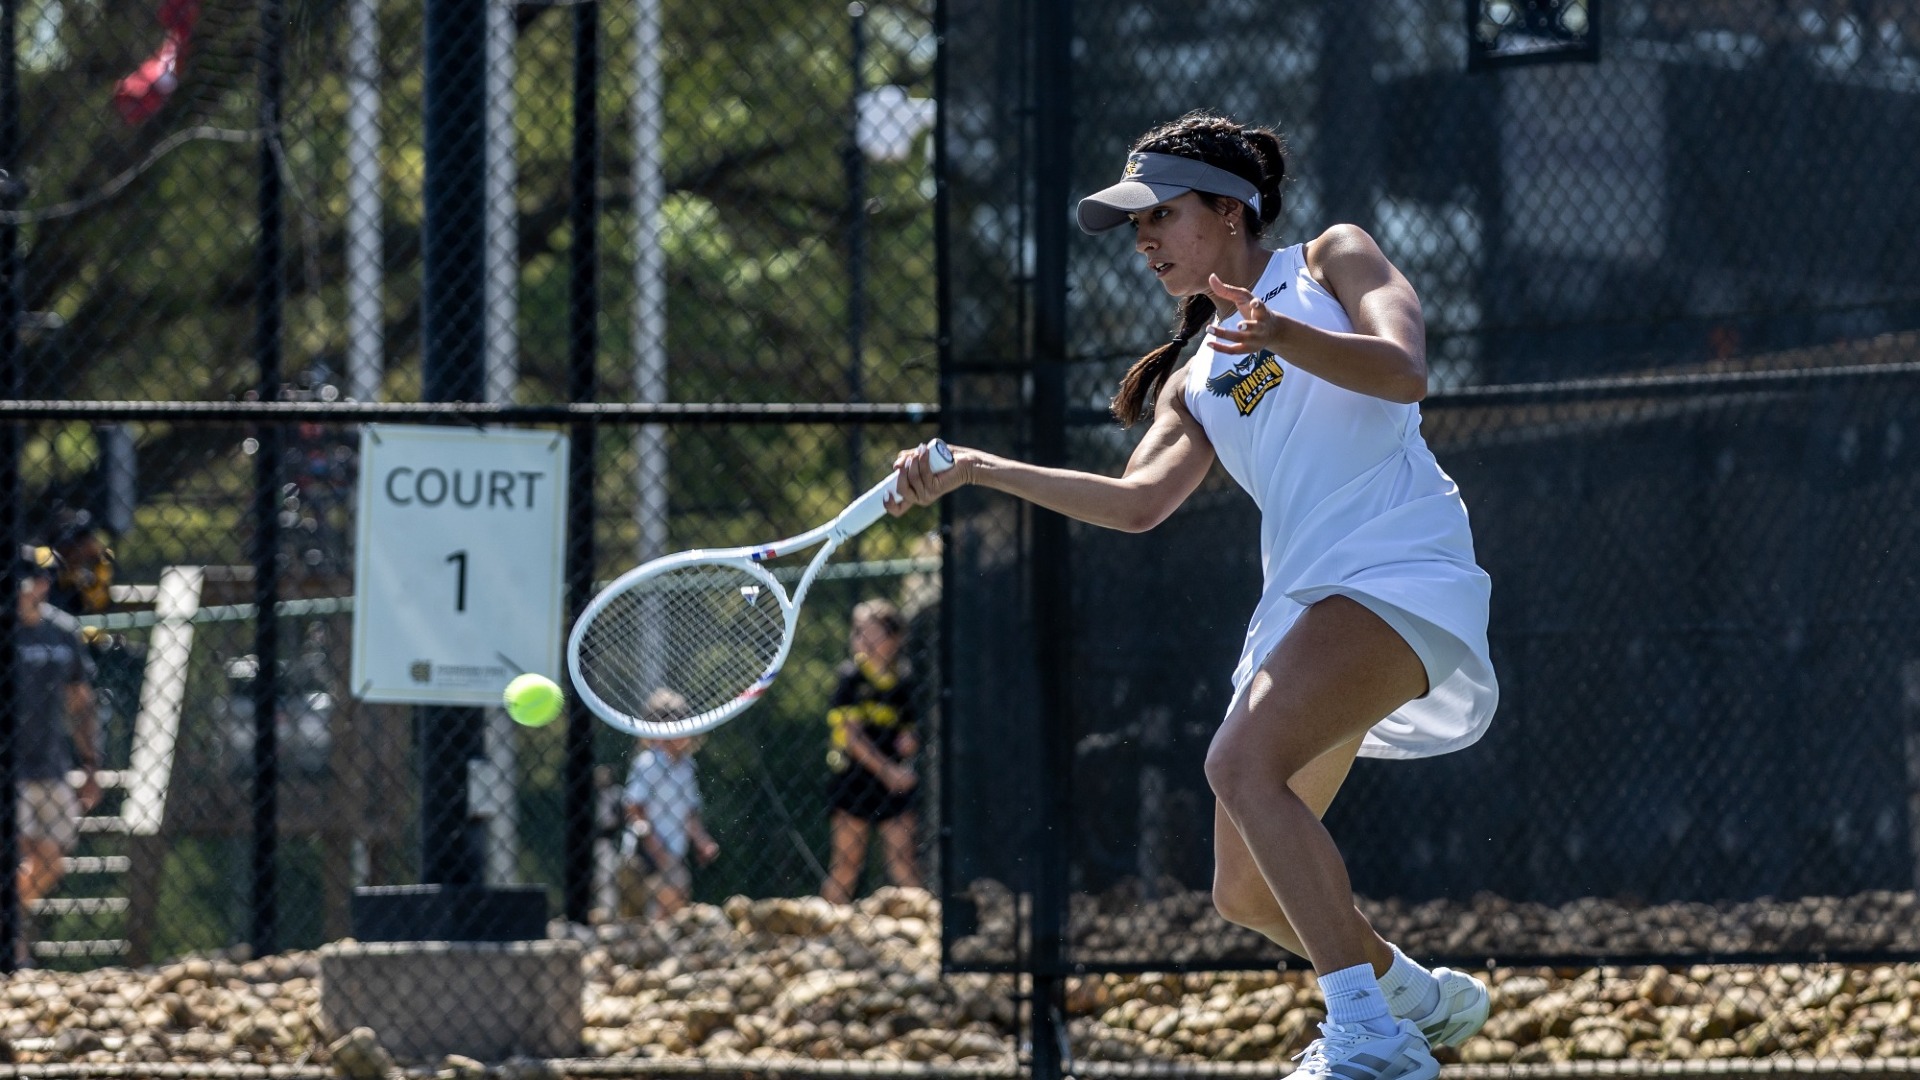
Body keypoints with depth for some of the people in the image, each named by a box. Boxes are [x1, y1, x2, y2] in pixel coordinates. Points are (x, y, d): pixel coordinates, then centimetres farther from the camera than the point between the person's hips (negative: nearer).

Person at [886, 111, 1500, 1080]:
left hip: (1399, 571, -8)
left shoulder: (1330, 259, 10)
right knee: (1245, 892, 5)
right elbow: (1138, 501, 5)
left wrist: (1287, 337, -27)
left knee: (1243, 762, -30)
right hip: (1299, 601, 8)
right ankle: (1421, 999, 32)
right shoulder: (1194, 382, 24)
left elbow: (1403, 371, -9)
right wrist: (976, 471, -5)